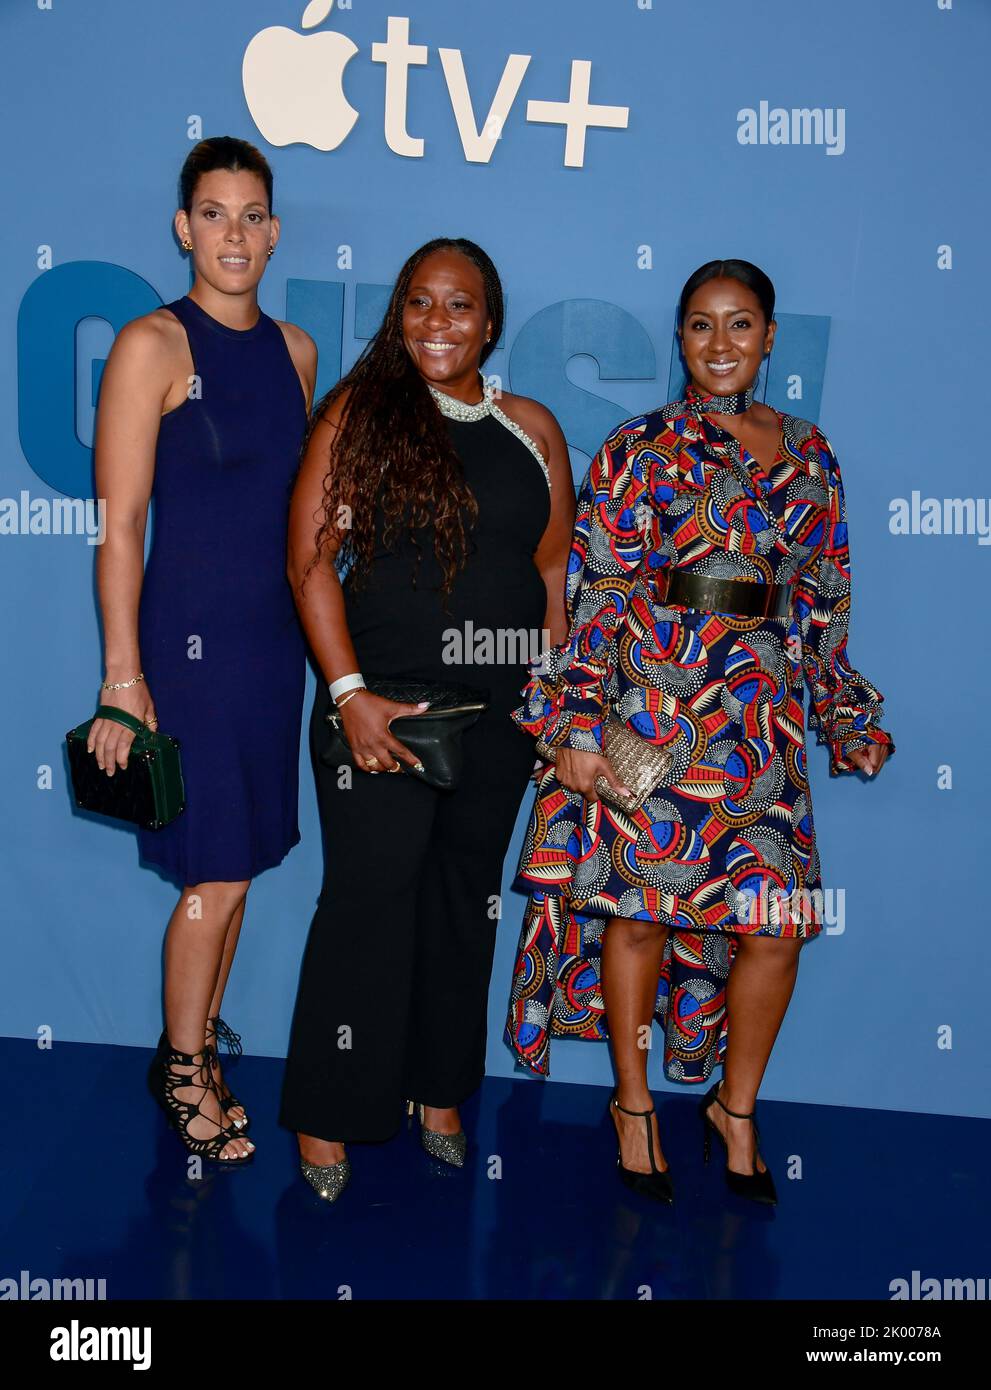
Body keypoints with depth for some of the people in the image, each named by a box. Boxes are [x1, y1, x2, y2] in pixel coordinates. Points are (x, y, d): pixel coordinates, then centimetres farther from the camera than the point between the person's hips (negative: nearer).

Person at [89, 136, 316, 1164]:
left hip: (276, 636, 6)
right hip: (190, 636, -6)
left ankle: (199, 1048, 30)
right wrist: (124, 678, -15)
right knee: (215, 873, 0)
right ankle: (183, 1070, 21)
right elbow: (120, 523, -11)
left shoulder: (293, 349, 9)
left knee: (241, 863, 13)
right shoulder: (153, 345, -9)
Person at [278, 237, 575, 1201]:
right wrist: (349, 693, -15)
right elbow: (310, 555, -7)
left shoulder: (532, 430, 9)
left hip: (499, 712, 4)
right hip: (378, 698, -4)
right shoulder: (357, 411, -2)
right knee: (369, 895, -3)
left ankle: (440, 1091, 28)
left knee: (466, 896, 12)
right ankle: (326, 1118, 11)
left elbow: (556, 572, 10)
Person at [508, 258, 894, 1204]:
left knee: (777, 922, 1)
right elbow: (596, 595, -5)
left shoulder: (807, 453, 12)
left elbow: (821, 599, 16)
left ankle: (736, 1107, 24)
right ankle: (633, 1105, 23)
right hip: (652, 706, -3)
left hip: (763, 718, 3)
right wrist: (580, 726, -11)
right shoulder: (640, 448, 1)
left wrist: (847, 717, 15)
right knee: (642, 907, 2)